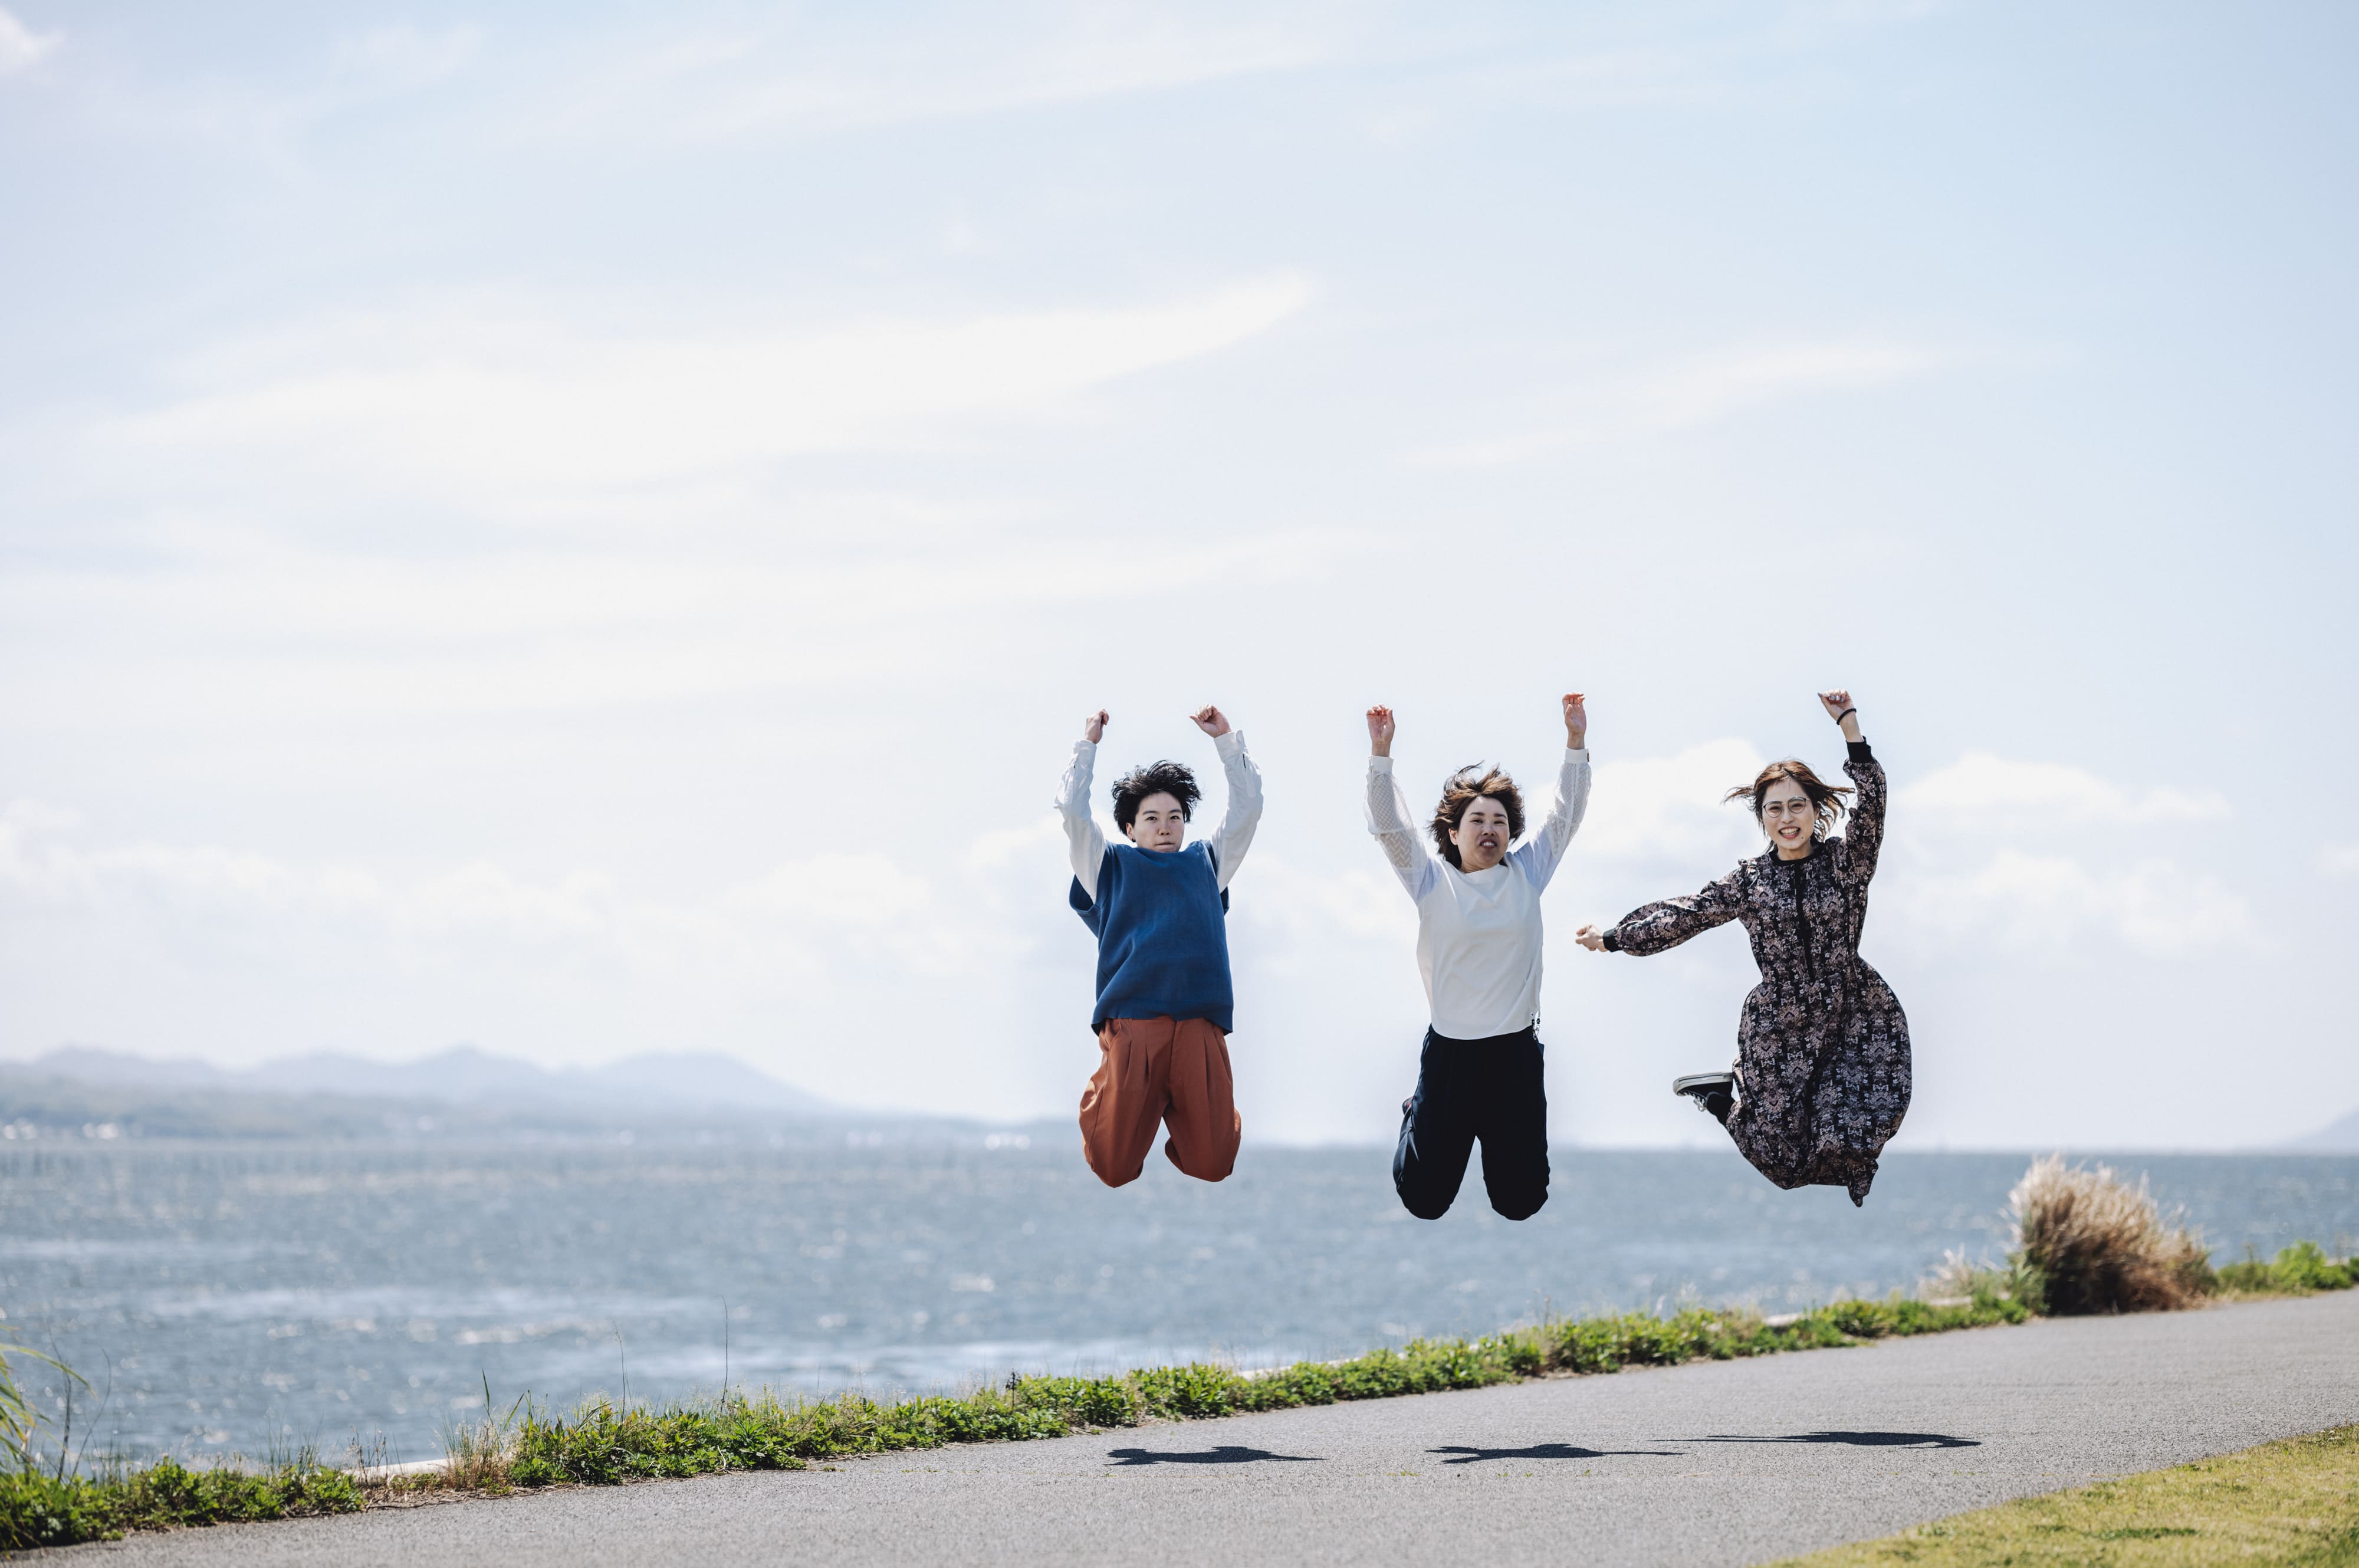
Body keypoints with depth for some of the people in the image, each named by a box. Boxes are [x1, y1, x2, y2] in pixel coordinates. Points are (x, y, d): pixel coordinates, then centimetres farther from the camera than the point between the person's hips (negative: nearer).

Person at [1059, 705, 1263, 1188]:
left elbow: (1248, 807, 22)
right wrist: (1088, 745, 13)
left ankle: (1177, 1112, 28)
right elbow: (1073, 810, 10)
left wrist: (1226, 740, 20)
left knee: (1213, 1166, -6)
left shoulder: (1206, 862, 24)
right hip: (1131, 1022, -1)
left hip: (1199, 1027, 2)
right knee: (1116, 1169, -7)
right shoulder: (1110, 866, 19)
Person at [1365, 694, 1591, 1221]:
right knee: (1424, 1200, 7)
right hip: (1450, 1052, -1)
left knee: (1521, 1202, 7)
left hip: (1517, 1052, 1)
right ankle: (1420, 1120, 40)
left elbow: (1566, 814, 1)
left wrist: (1576, 741, -9)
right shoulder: (1432, 879, -2)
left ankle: (1504, 1136, 41)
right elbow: (1390, 826, -11)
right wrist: (1381, 754, -23)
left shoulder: (1526, 872, 4)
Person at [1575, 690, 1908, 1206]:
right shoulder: (1749, 881, 2)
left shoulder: (1845, 861, -1)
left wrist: (1850, 726, -24)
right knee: (1783, 1154, 0)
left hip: (1856, 1018, 0)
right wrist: (1614, 938, 10)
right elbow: (1686, 915, 10)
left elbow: (1871, 803, -16)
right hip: (1779, 1027, 0)